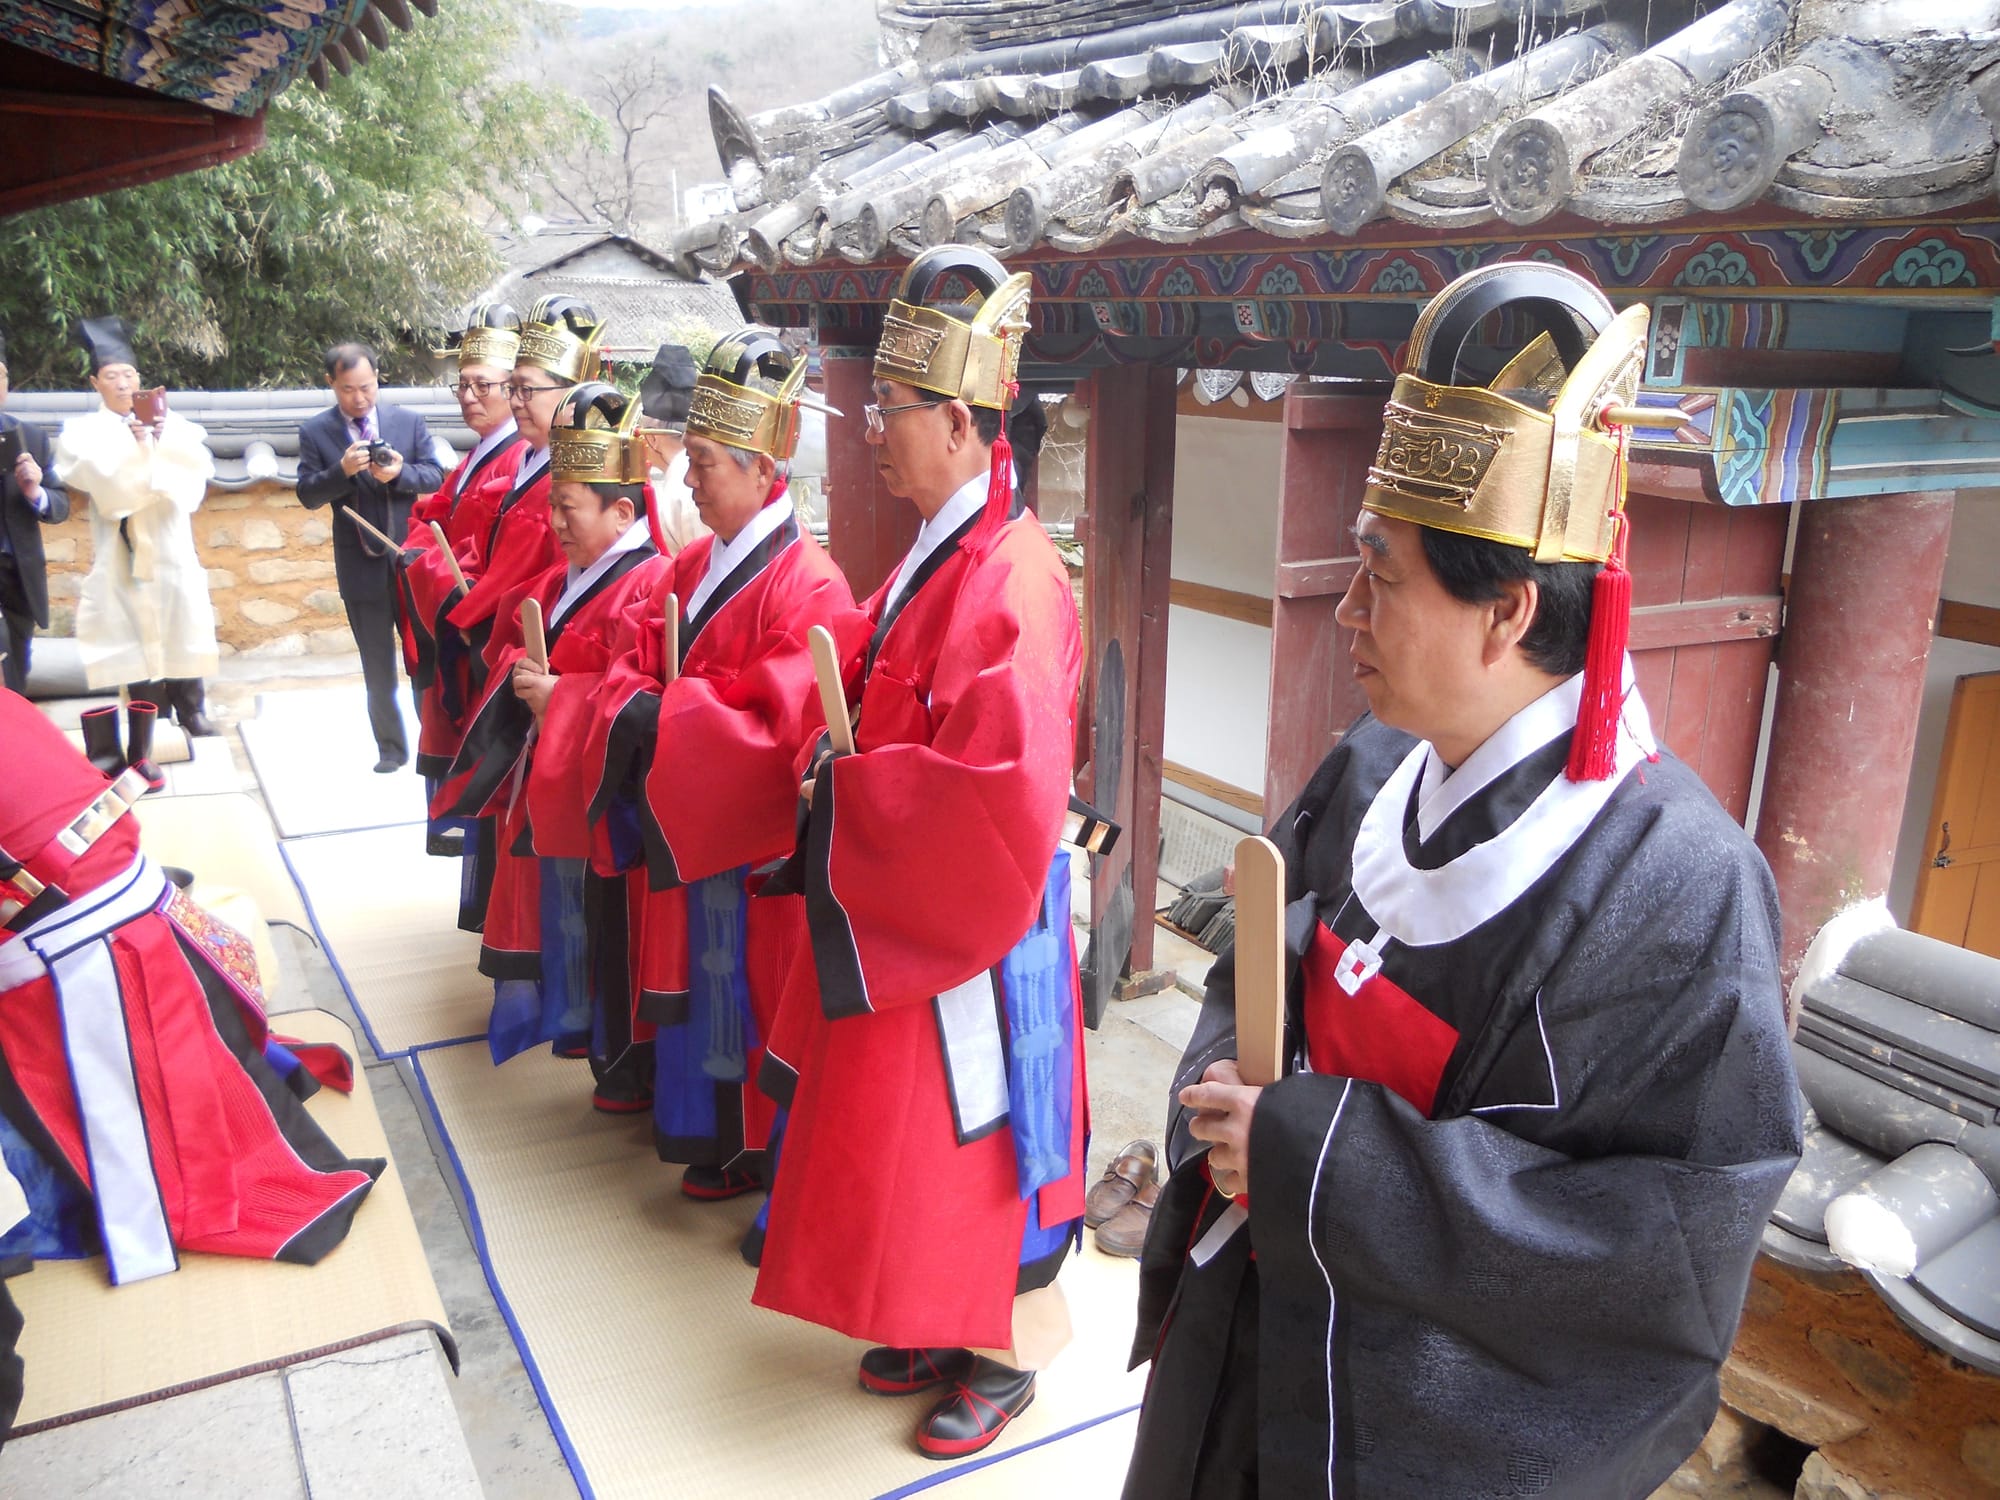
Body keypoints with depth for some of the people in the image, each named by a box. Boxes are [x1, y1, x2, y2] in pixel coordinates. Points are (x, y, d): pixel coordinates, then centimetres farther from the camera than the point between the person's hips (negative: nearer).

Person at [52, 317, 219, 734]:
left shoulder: (165, 420, 13)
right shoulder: (83, 430, 8)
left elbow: (197, 459, -2)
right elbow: (97, 472, -11)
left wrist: (163, 439, -17)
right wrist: (138, 444, -17)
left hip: (171, 544, 1)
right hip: (122, 547, -1)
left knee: (180, 623, 2)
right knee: (136, 631, -1)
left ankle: (189, 708, 11)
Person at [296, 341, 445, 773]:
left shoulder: (409, 421, 1)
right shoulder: (315, 431, -1)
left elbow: (435, 476, -2)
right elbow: (308, 495, -5)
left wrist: (400, 472, -22)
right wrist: (342, 470, -23)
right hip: (361, 567, 0)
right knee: (378, 668, 11)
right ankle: (391, 748, 22)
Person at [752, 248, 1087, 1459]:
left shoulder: (1009, 584, -24)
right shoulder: (940, 555, 6)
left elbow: (1005, 794, -31)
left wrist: (848, 792, -21)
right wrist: (840, 760, 0)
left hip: (975, 925, -9)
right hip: (901, 911, 9)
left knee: (979, 1131, 8)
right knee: (914, 1131, 21)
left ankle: (1008, 1355, 30)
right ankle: (941, 1325, 41)